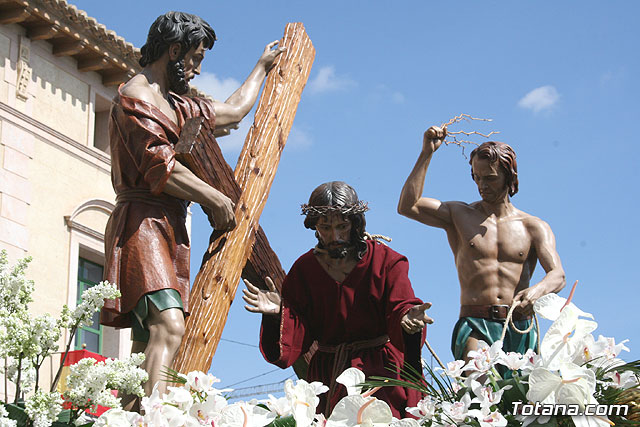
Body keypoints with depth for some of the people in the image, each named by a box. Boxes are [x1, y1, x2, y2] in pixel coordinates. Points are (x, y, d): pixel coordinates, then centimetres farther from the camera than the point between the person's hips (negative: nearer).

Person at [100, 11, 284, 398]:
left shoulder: (176, 104, 26)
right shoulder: (135, 96, -4)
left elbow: (233, 110, 41)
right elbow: (160, 167, -14)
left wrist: (262, 67, 51)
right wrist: (217, 199, -6)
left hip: (170, 229, 10)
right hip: (142, 224, -10)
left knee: (149, 341, -2)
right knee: (169, 325, -28)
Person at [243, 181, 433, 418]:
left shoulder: (385, 260, 0)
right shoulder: (305, 268, 7)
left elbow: (399, 308, -9)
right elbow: (298, 336, 1)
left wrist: (406, 319, -32)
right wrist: (279, 312, -19)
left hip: (379, 371, -2)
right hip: (328, 375, 2)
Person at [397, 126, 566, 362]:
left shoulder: (534, 227, 13)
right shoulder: (460, 215, 14)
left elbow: (558, 276, -2)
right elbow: (407, 206, 0)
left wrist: (536, 291, -26)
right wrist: (427, 153, -1)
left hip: (520, 328, 2)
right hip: (475, 326, -2)